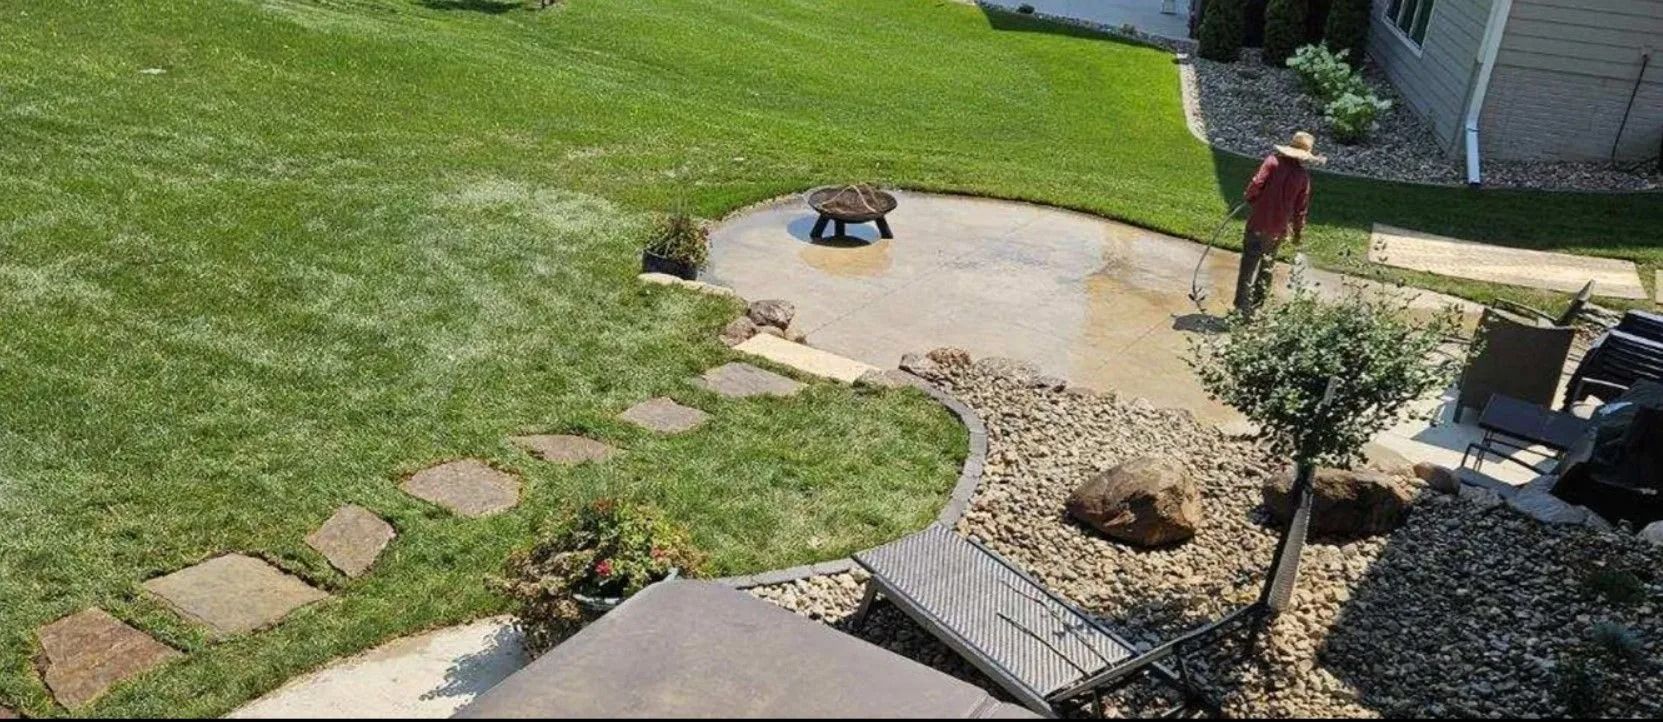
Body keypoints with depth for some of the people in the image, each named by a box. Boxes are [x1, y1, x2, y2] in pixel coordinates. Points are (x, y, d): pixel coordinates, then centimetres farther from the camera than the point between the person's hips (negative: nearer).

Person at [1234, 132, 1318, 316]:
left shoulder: (1273, 161, -9)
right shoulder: (1304, 177, -1)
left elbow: (1257, 184, -17)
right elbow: (1301, 209, 3)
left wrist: (1249, 198, 5)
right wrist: (1298, 233, 16)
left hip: (1259, 223, -3)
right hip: (1279, 229, 3)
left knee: (1249, 266, 1)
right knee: (1267, 266, 19)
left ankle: (1243, 309, 1)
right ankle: (1257, 306, 25)